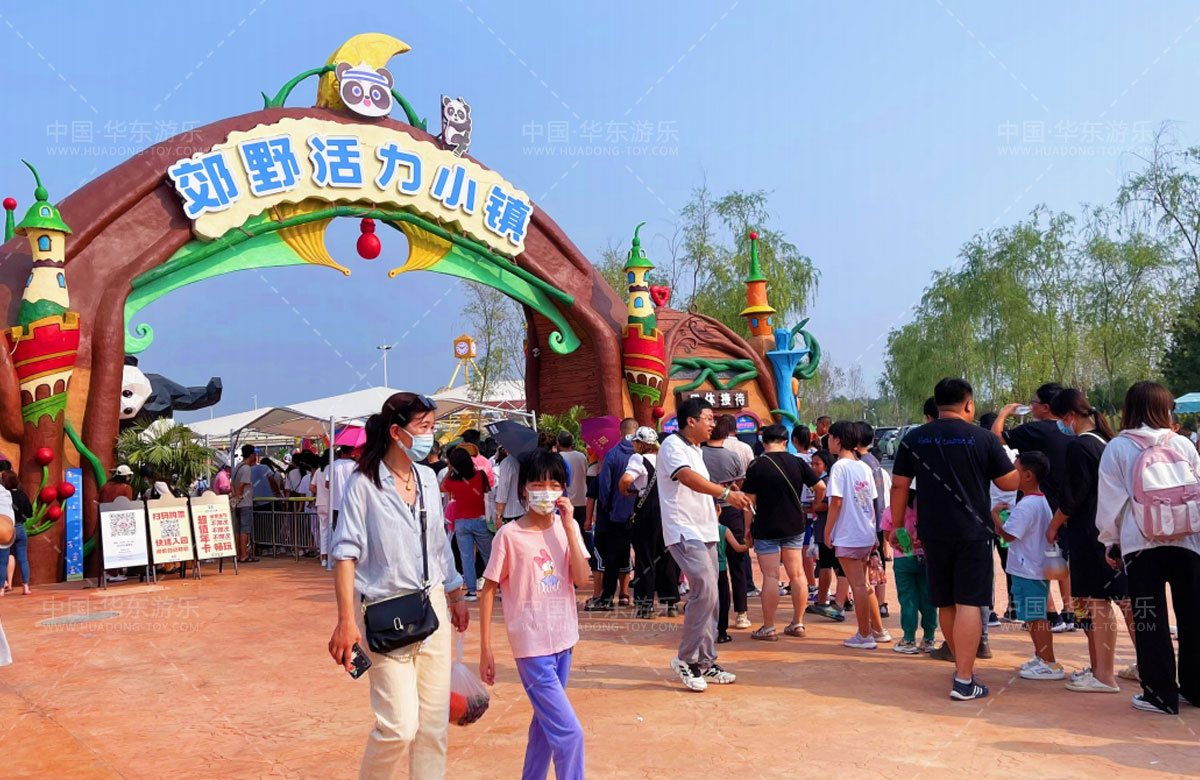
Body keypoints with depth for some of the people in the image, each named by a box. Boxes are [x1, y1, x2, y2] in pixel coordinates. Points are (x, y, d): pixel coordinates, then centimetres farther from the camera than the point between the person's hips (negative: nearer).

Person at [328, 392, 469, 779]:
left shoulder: (427, 477, 8)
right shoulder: (364, 483, -10)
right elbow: (346, 554, -13)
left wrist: (455, 594, 22)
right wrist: (346, 620, -19)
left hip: (432, 606, 6)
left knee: (435, 718, 9)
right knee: (400, 725, -8)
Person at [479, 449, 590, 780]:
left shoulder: (567, 526, 1)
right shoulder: (510, 535, -12)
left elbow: (582, 579, -10)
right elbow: (489, 590, -7)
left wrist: (569, 527, -15)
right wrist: (485, 650, -7)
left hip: (563, 640, 6)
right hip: (532, 644, -6)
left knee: (546, 724, 20)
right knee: (569, 732, -8)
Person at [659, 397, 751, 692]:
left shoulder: (695, 450, 18)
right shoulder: (672, 445, -11)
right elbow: (688, 477, -30)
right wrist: (725, 493, -38)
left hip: (704, 532, 10)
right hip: (684, 532, -10)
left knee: (709, 596, 9)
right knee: (705, 590, -19)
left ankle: (705, 662, 17)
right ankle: (686, 659, -6)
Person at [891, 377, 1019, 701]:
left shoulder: (913, 439, 2)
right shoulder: (983, 439, -5)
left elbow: (899, 485, 3)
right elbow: (1010, 483, 1)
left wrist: (897, 526, 12)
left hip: (933, 533, 3)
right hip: (973, 532, -3)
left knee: (945, 603, 16)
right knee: (969, 603, -3)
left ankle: (962, 664, 32)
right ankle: (963, 681, -5)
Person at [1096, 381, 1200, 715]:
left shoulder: (1117, 448, -2)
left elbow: (1111, 500, -1)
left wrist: (1111, 542, 9)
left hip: (1141, 545, -3)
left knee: (1150, 621, 4)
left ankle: (1161, 693, 8)